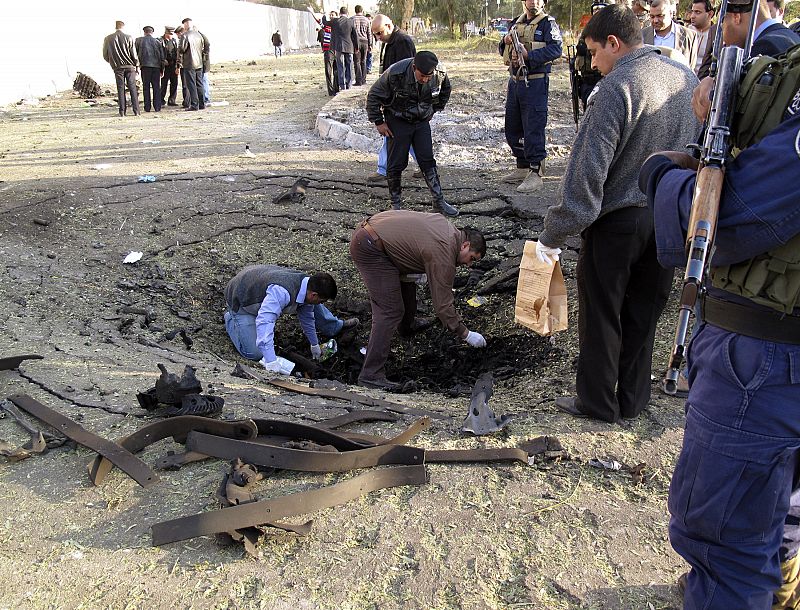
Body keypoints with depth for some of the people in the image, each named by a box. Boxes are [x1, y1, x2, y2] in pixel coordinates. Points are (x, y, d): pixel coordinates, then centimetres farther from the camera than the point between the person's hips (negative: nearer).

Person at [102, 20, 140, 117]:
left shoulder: (108, 39, 0)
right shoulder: (128, 38, -7)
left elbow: (105, 55, 6)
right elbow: (134, 54, -4)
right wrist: (137, 65, 9)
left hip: (117, 67, 1)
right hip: (130, 66, -1)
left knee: (120, 89, 5)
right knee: (132, 88, 3)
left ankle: (122, 111, 3)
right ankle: (136, 111, 0)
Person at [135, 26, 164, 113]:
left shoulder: (139, 40, 4)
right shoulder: (157, 41, 8)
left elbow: (135, 53, 5)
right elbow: (162, 56, 9)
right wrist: (162, 69, 15)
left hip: (145, 65, -1)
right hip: (156, 66, 1)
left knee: (146, 87, 3)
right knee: (156, 87, 4)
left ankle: (147, 107, 1)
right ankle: (157, 107, 0)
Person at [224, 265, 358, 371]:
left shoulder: (307, 285, -12)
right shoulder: (282, 292, -44)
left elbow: (306, 316, 8)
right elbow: (264, 321, -52)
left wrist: (314, 344, 22)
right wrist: (271, 361, -55)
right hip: (241, 299, -8)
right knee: (254, 353, -17)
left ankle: (335, 326, 31)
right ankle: (231, 318, 9)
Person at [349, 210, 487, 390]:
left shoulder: (445, 224, 12)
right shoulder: (443, 256, -15)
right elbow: (443, 305, -13)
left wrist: (418, 272, 13)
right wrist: (466, 334, -4)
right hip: (369, 249, -11)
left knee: (407, 280, 27)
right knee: (390, 311, -12)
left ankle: (408, 327, 52)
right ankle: (371, 374, -13)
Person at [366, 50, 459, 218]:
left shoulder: (440, 74, -17)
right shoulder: (395, 73, -28)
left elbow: (445, 91, 9)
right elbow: (374, 95, -15)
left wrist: (434, 110, 11)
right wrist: (378, 122, -11)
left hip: (422, 122, 3)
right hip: (398, 122, -3)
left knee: (428, 161, 2)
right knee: (396, 164, -1)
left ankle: (439, 202, 10)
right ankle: (396, 204, 13)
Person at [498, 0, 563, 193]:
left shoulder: (548, 23, -4)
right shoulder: (516, 23, 16)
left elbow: (556, 49, -18)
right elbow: (503, 51, 21)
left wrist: (528, 57, -22)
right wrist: (505, 42, -2)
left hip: (535, 83, -8)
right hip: (515, 81, 8)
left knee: (533, 128, -8)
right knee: (512, 128, 13)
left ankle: (535, 174, -4)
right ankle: (522, 168, 26)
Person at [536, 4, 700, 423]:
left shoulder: (615, 88, -19)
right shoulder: (687, 78, 5)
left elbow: (586, 175, -22)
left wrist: (553, 236, -15)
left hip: (617, 222, -7)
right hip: (670, 220, 7)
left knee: (601, 318, 10)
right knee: (643, 317, 18)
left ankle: (598, 403, 23)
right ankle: (633, 400, 32)